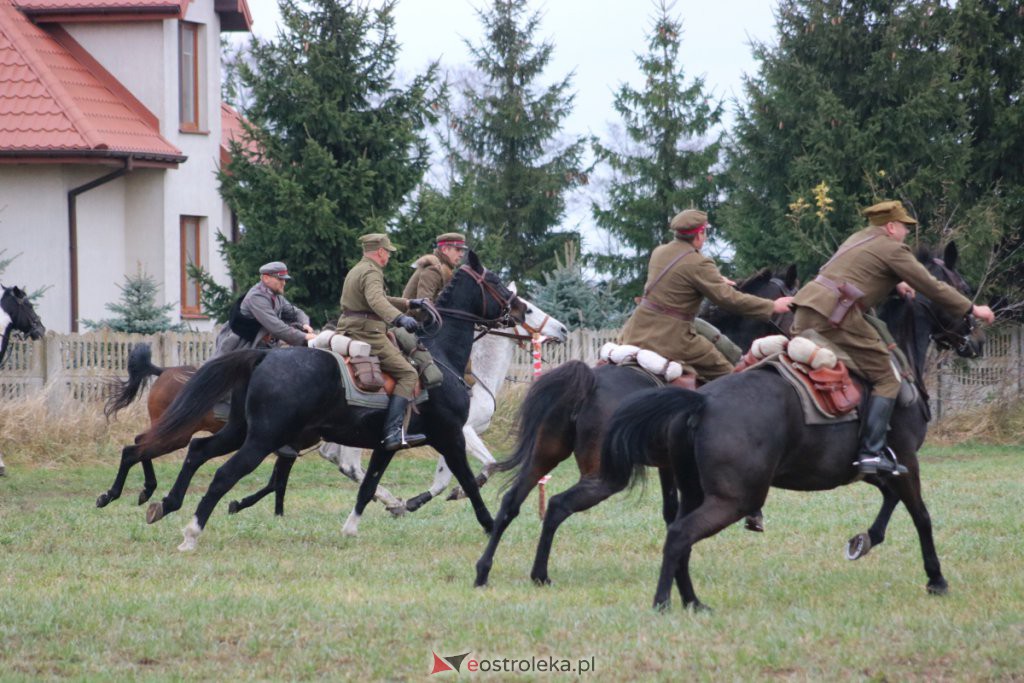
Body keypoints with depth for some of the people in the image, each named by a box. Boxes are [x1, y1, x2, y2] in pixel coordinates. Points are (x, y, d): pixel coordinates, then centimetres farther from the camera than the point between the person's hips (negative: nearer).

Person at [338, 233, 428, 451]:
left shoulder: (356, 270, 21)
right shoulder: (372, 272, -12)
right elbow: (376, 300, -33)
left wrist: (408, 303, 31)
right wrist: (400, 318, -46)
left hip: (347, 331, 10)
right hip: (367, 333, -10)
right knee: (407, 374, -13)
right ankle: (393, 432, -26)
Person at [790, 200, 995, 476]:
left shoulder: (858, 239, 26)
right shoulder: (892, 249, 1)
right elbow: (932, 288, 3)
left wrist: (896, 283, 59)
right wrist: (972, 309, 12)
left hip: (804, 311, 9)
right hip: (835, 316, -9)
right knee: (886, 380, -3)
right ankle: (871, 452, -12)